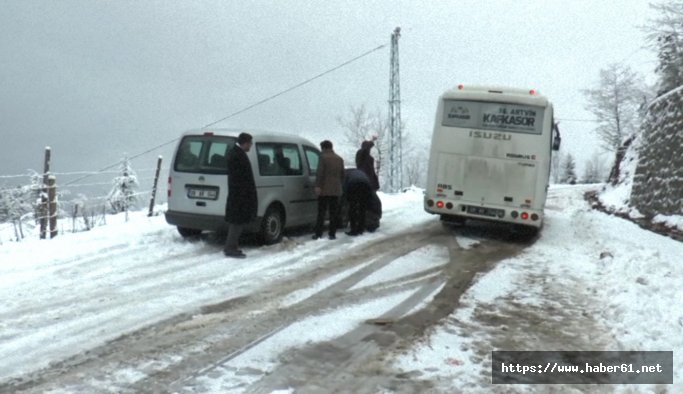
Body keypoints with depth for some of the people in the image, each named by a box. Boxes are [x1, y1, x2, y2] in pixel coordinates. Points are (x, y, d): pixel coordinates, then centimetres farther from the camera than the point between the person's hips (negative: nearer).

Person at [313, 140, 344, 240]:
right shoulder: (339, 159, 14)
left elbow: (320, 173, -14)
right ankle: (332, 233, 8)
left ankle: (318, 233, -1)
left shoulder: (323, 157, -6)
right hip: (336, 190, 5)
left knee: (321, 212, 0)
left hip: (324, 190, -5)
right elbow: (342, 175, 18)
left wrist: (318, 186, -15)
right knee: (334, 213, 8)